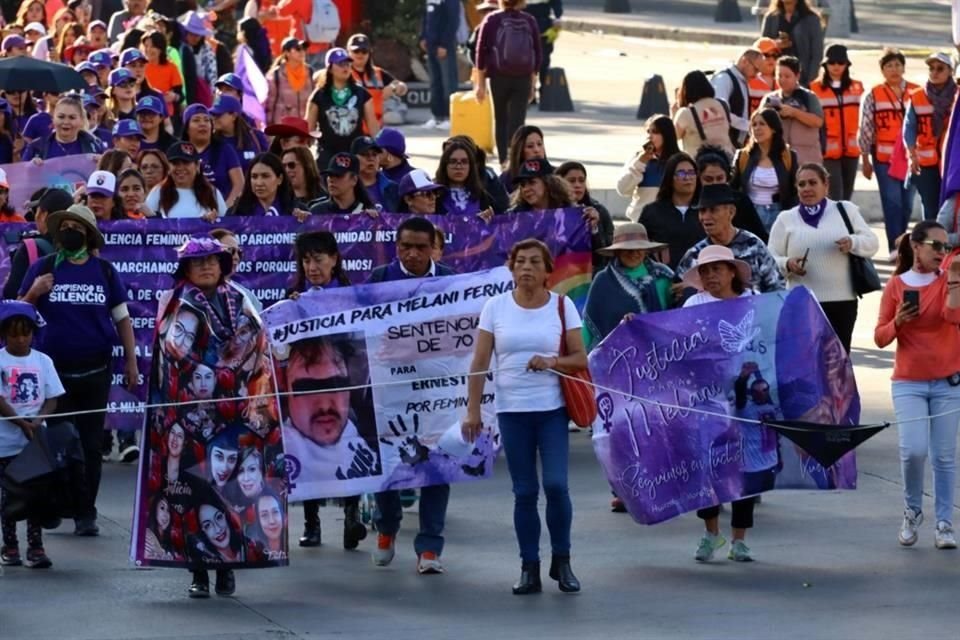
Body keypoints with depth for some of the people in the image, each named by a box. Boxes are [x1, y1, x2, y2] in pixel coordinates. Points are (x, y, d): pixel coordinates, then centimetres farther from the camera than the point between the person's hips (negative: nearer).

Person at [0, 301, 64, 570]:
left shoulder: (42, 361, 4)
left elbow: (52, 398, 3)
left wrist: (38, 421, -15)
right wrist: (22, 424, -20)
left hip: (38, 439, 2)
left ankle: (36, 547, 5)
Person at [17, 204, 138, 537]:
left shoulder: (104, 271, 4)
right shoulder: (43, 268, 1)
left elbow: (122, 318, 9)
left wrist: (131, 361, 4)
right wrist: (33, 293, -15)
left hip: (95, 372, 1)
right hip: (55, 371, -1)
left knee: (91, 445, 4)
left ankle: (86, 513, 9)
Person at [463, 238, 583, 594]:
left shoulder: (562, 306, 1)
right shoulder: (496, 307, 2)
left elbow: (580, 359, 2)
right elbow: (480, 362, 3)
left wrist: (553, 362, -18)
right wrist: (472, 409, -2)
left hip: (553, 409, -1)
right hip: (512, 411, 1)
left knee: (555, 484, -11)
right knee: (524, 492, 4)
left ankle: (562, 561, 7)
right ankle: (529, 568, 11)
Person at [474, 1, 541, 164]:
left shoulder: (491, 20, -2)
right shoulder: (529, 21, 3)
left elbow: (481, 53, -2)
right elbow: (538, 54, 7)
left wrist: (480, 83, 3)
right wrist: (533, 83, 16)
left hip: (499, 77, 0)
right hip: (523, 79, 0)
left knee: (501, 122, 13)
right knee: (517, 122, -3)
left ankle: (504, 162, 15)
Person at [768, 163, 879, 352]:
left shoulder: (845, 210, 10)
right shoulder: (786, 219, 9)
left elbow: (872, 243, 9)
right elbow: (771, 259, 8)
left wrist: (853, 243, -14)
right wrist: (787, 265, -15)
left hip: (843, 300, 1)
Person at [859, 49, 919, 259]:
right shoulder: (873, 96, 0)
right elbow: (865, 129, 3)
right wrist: (865, 160, 3)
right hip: (884, 158, -2)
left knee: (907, 204, 7)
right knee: (892, 202, -9)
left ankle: (899, 244, 23)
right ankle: (895, 247, -10)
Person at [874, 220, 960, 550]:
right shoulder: (896, 286, 3)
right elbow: (880, 338, 5)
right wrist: (898, 322, -14)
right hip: (908, 383, 0)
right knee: (914, 449, -14)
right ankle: (912, 511, 10)